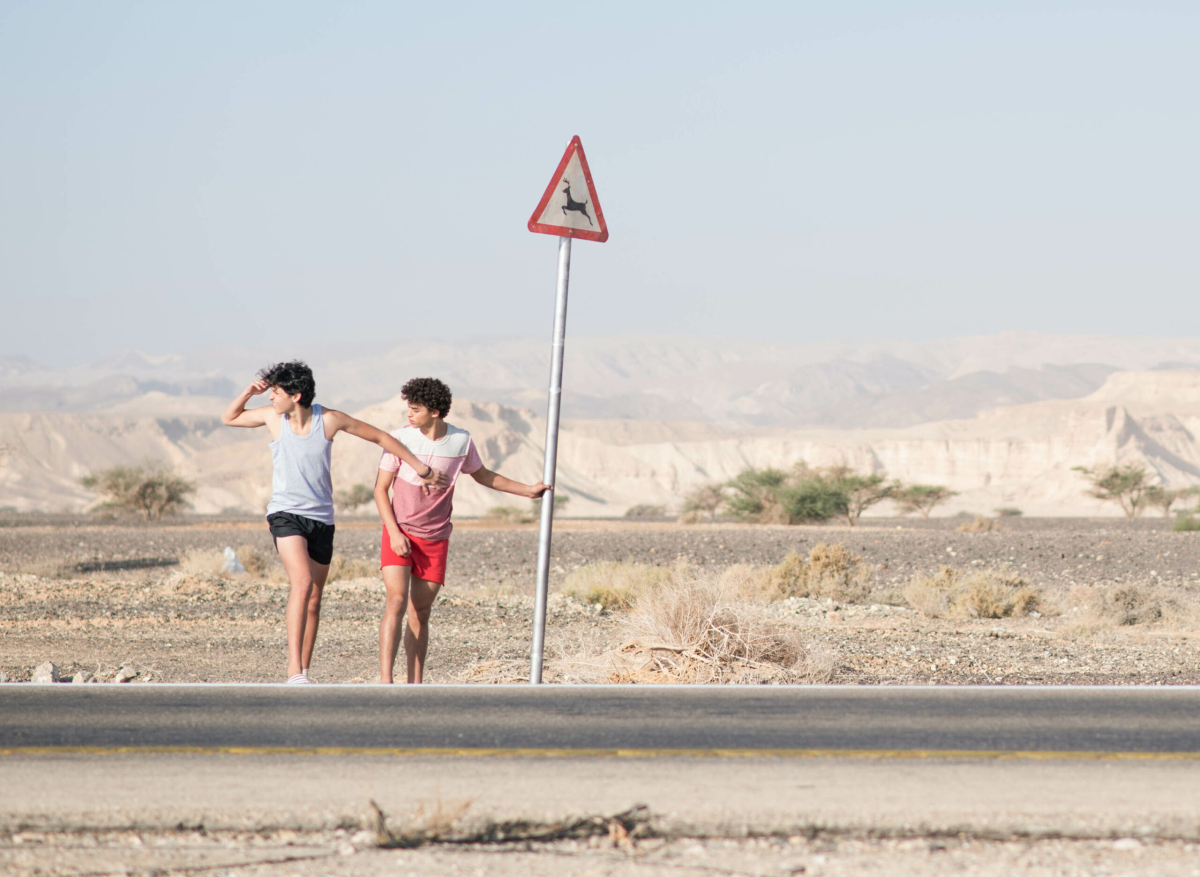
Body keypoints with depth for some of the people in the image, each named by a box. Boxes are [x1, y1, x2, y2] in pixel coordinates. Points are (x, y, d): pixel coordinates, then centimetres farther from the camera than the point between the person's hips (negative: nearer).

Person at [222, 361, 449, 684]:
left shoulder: (329, 420, -7)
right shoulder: (273, 417, -3)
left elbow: (380, 437, 4)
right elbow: (228, 418, 13)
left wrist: (421, 469, 7)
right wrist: (249, 392, -6)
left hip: (322, 519, 2)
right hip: (286, 515, -2)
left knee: (314, 601, 9)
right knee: (302, 583, -25)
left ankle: (304, 674, 23)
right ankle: (294, 668, -32)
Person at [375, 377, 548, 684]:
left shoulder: (461, 441, -3)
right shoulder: (401, 439, -10)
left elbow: (483, 475, 17)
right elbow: (380, 489, -4)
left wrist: (528, 490, 16)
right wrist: (394, 533, -14)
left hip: (435, 539, 3)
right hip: (400, 534, -2)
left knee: (420, 613, 4)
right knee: (396, 602, -18)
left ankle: (415, 686, 9)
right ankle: (384, 681, -24)